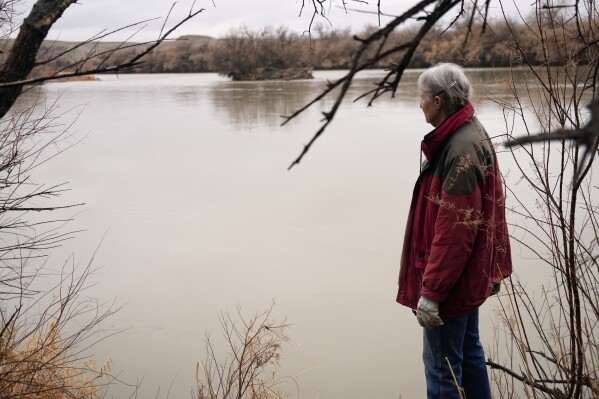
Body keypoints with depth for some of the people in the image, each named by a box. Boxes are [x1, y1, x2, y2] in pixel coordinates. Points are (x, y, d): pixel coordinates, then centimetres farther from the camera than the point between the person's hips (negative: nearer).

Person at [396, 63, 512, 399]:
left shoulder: (461, 151, -24)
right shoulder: (472, 133, 7)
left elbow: (453, 232, -27)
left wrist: (431, 291, -23)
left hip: (450, 280, -10)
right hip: (470, 272, 10)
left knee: (442, 365, 1)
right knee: (468, 349, 23)